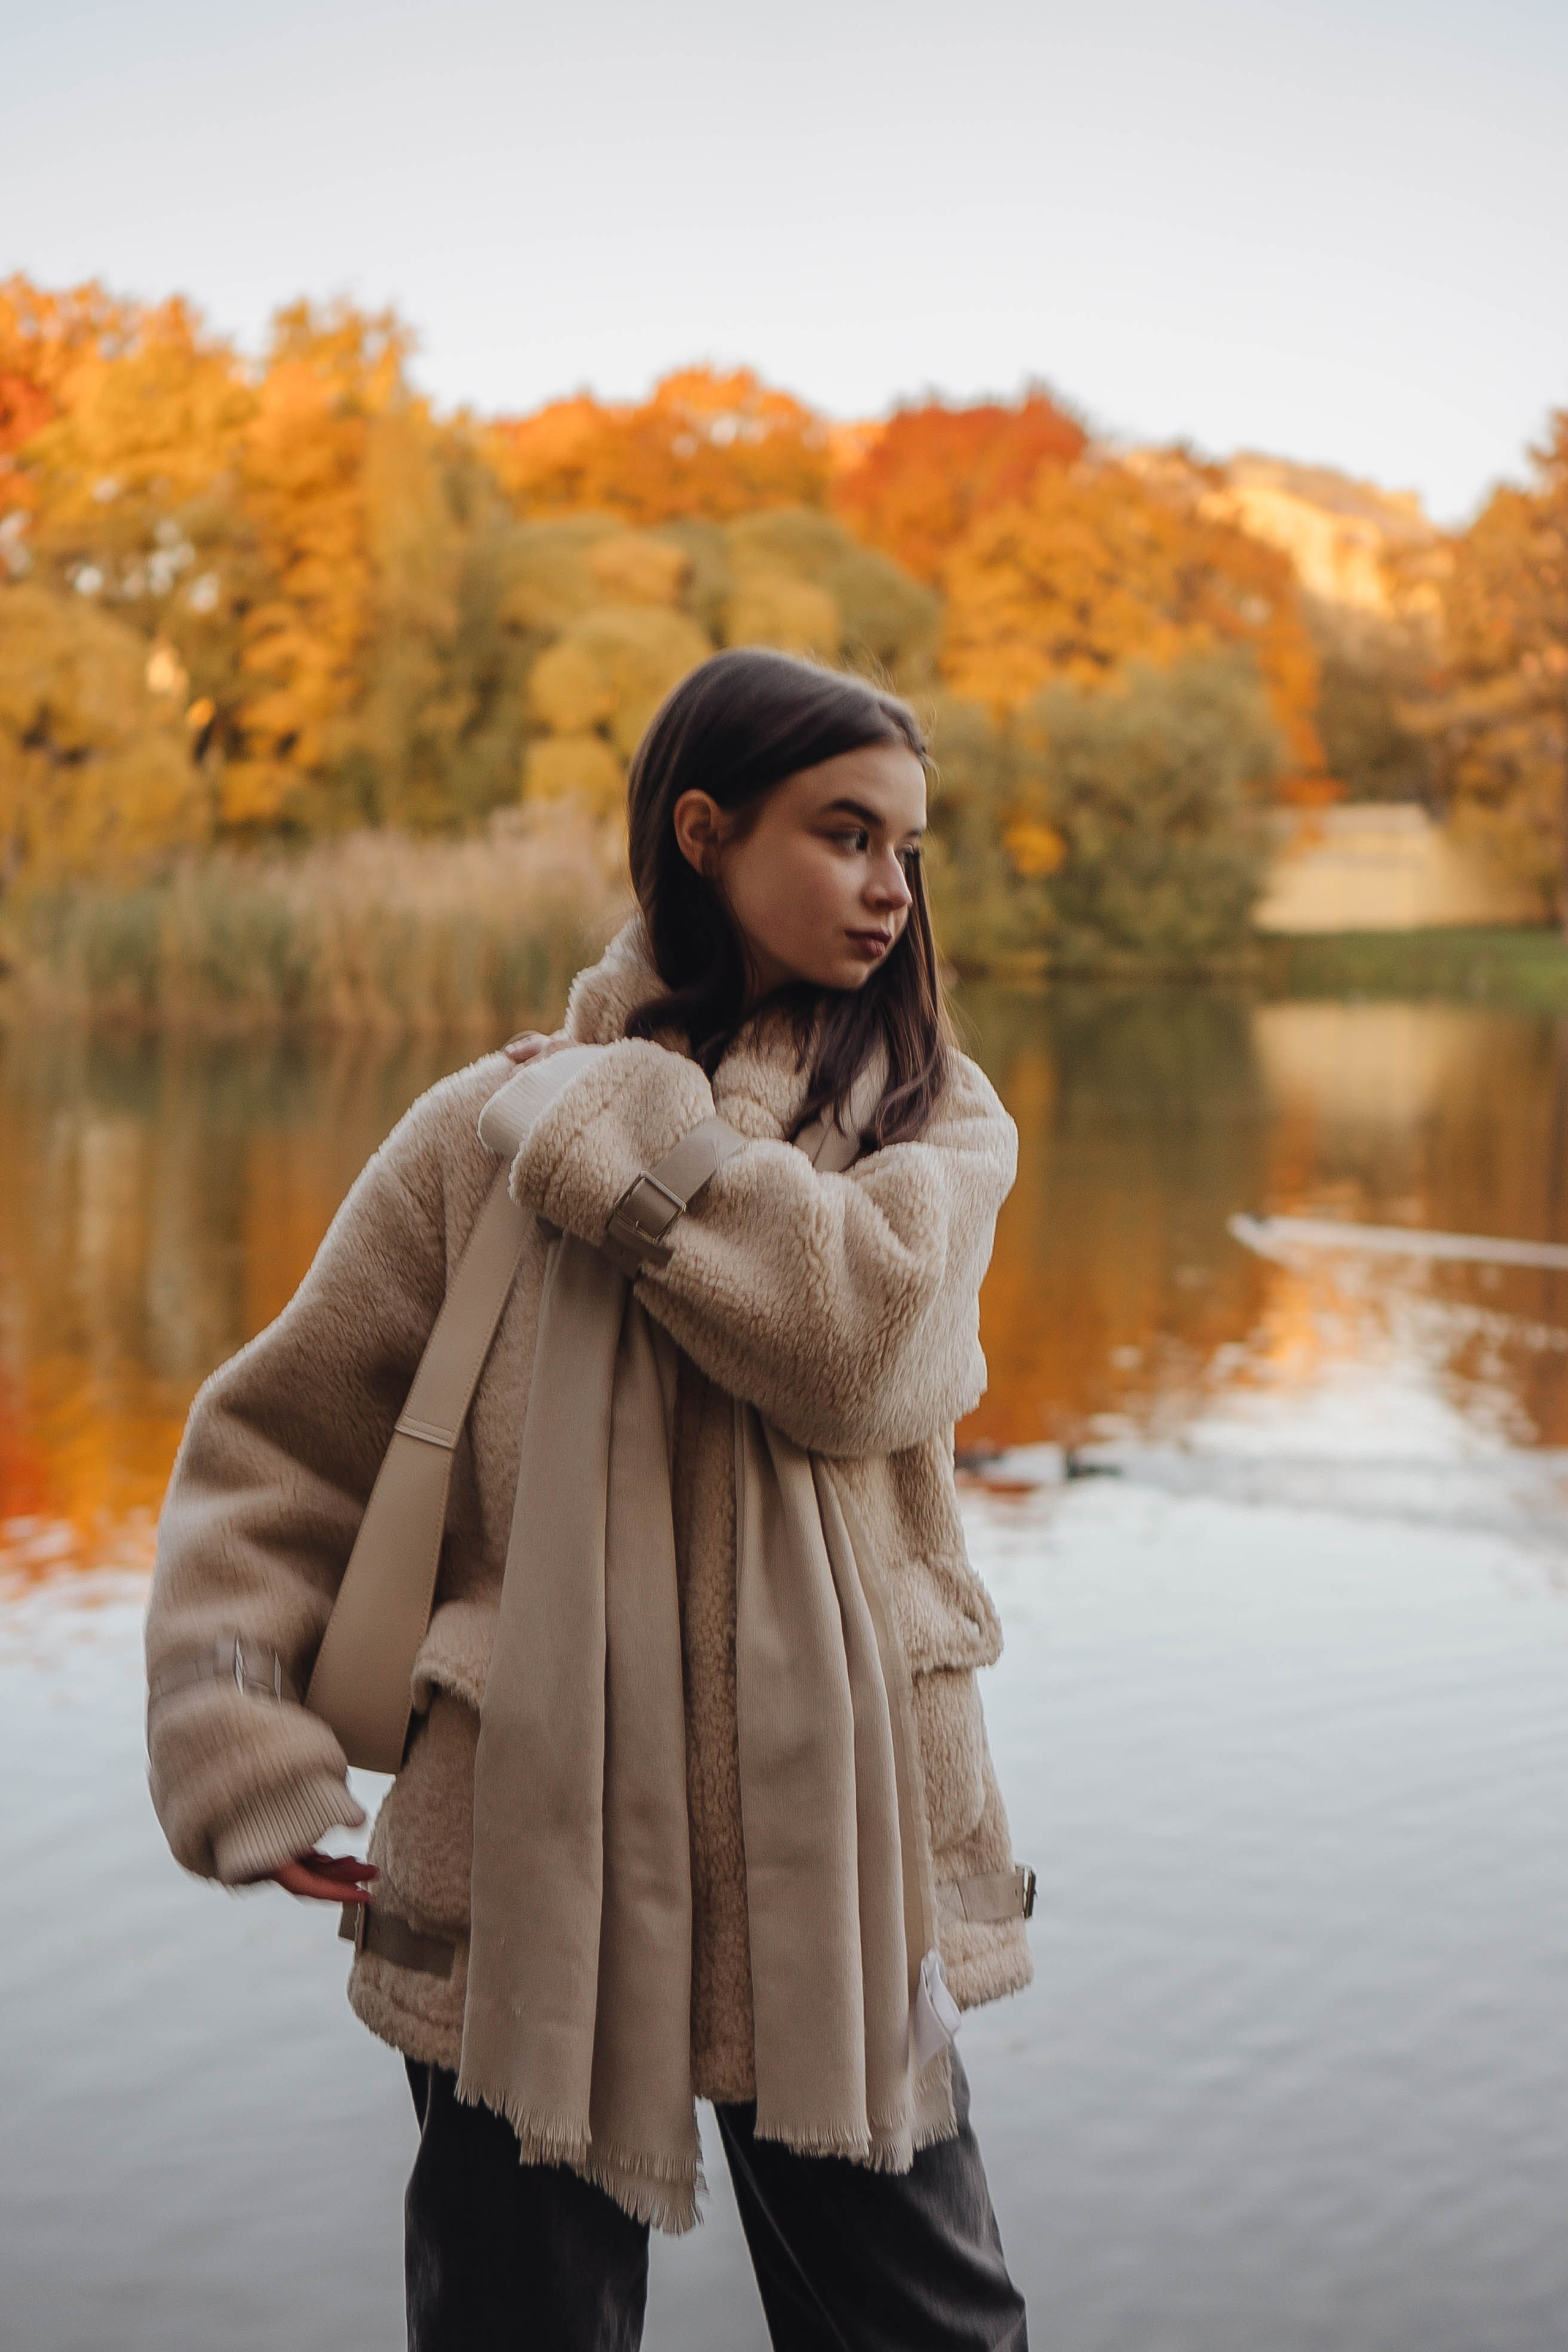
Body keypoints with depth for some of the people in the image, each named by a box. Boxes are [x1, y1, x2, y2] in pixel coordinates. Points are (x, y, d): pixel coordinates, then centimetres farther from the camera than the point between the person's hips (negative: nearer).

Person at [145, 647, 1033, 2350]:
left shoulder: (936, 1120, 4)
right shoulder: (491, 1130, 1)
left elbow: (863, 1343, -18)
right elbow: (275, 1443, 5)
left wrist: (610, 1131, -12)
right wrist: (245, 1754, -6)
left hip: (834, 1871, 1)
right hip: (537, 1872, -1)